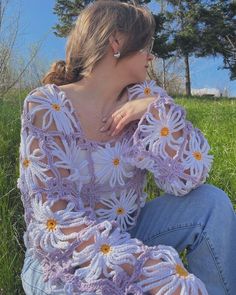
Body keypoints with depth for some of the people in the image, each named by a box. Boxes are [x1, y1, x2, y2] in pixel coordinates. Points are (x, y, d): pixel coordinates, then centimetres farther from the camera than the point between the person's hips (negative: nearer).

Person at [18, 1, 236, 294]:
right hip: (65, 258, -4)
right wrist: (151, 270, -32)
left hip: (128, 235, 4)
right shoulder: (45, 107, -18)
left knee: (212, 202, -15)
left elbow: (189, 178, -12)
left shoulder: (143, 96, -5)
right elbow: (56, 214, -24)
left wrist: (156, 110, -24)